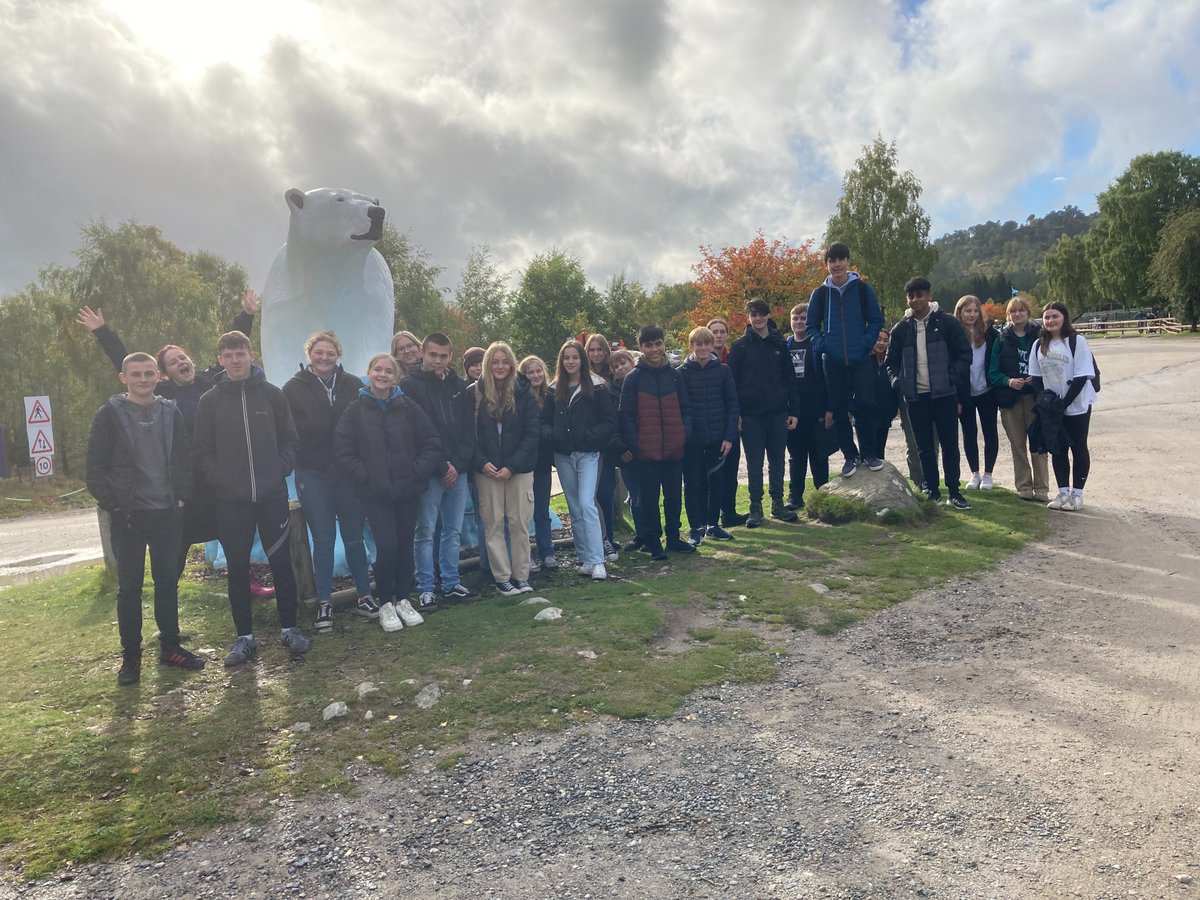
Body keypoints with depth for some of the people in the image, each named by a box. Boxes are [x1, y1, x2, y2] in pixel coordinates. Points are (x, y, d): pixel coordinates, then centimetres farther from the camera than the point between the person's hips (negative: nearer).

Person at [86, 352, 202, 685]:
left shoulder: (171, 412, 7)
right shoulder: (110, 414, -2)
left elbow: (184, 460, 10)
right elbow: (95, 469, -3)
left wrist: (182, 496, 0)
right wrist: (113, 504, -9)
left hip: (168, 513, 3)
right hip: (129, 516, -3)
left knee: (168, 582, 10)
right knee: (129, 587, 3)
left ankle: (170, 647, 21)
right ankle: (130, 656, 13)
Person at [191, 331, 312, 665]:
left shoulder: (272, 394, 3)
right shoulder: (209, 401, 3)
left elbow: (290, 440, 6)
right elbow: (203, 450, 3)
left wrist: (281, 470, -6)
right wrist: (218, 480, -8)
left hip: (272, 496, 0)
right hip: (231, 501, 1)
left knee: (281, 564, 5)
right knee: (237, 569, 8)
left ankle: (289, 628, 19)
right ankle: (245, 636, 20)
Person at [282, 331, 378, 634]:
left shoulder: (353, 385, 3)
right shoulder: (294, 388, 1)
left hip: (348, 472, 1)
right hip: (313, 475, -1)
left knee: (354, 537, 10)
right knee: (323, 540, 5)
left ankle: (364, 596, 23)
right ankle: (324, 603, 17)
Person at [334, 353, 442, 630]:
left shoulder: (408, 408, 1)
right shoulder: (355, 410, -1)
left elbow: (433, 445, 3)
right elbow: (342, 450, -3)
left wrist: (416, 471, -6)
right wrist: (364, 475, -10)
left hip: (407, 491, 2)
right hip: (375, 493, -2)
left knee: (405, 545, 9)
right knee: (386, 546, -8)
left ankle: (403, 599, 26)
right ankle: (385, 604, 11)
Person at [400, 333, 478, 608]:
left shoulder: (459, 386, 10)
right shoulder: (409, 385, -5)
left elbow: (468, 429, 8)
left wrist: (458, 464, -5)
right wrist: (440, 467, -12)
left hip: (457, 470, 5)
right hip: (428, 472, -5)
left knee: (453, 530, 12)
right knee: (426, 532, 1)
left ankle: (451, 583, 23)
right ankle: (425, 589, 11)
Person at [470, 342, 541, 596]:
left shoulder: (523, 393, 1)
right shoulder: (474, 393, 1)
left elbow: (532, 432, -2)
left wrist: (512, 465, -10)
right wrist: (482, 463, -11)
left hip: (519, 469, 0)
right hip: (487, 470, 0)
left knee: (520, 523, 1)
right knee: (493, 523, 2)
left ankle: (521, 576, 11)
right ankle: (502, 577, 11)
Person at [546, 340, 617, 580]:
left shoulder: (596, 387, -3)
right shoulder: (554, 390, 10)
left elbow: (610, 421, -5)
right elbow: (546, 421, 12)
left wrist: (590, 436, -17)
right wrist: (554, 438, -6)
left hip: (588, 454, -5)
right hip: (563, 456, 5)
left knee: (587, 504, -15)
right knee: (575, 509, 9)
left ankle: (597, 562, -12)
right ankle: (585, 559, 17)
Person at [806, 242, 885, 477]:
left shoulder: (862, 288, 3)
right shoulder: (820, 293, 6)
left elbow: (876, 320, 5)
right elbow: (811, 326, 10)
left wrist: (867, 342, -10)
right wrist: (821, 344, -7)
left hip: (860, 359, -1)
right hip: (832, 361, 2)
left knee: (865, 403, -9)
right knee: (839, 409, 4)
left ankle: (868, 451, 9)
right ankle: (850, 455, 16)